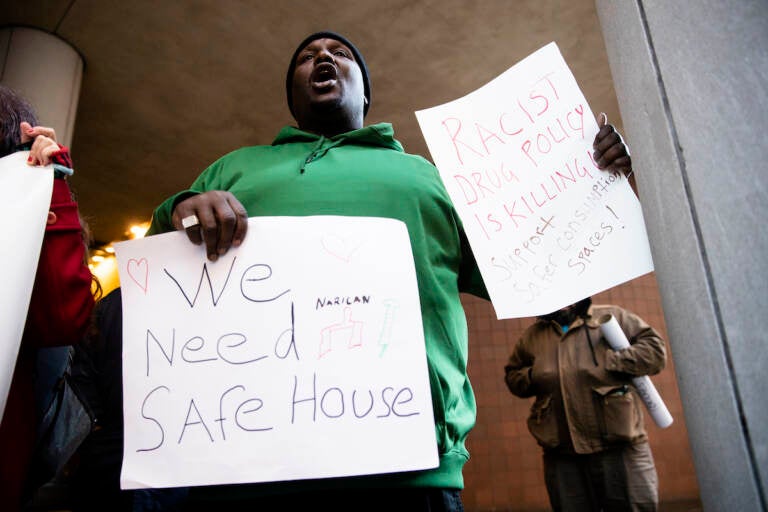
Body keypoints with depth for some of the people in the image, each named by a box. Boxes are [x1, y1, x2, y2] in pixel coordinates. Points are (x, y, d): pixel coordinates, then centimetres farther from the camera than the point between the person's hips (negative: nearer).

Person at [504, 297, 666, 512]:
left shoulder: (611, 317, 3)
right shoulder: (531, 336, 13)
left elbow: (654, 349, -2)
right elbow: (512, 375, 21)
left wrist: (612, 362, -14)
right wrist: (532, 376, -1)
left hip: (620, 447, -3)